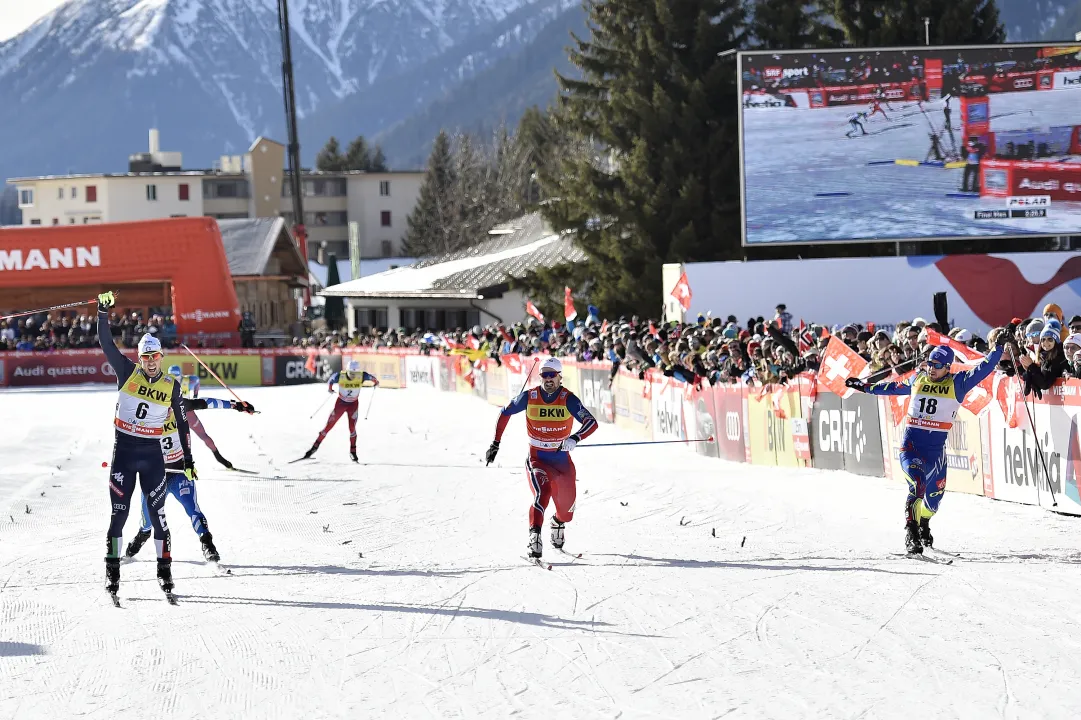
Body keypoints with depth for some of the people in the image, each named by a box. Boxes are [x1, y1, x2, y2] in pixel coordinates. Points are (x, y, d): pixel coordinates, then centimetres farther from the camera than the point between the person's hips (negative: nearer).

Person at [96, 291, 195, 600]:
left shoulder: (171, 386, 2)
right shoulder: (127, 372, -1)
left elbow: (182, 423, 8)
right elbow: (105, 343, -9)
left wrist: (188, 459, 7)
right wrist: (103, 311, -21)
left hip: (153, 454, 1)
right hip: (124, 450, -1)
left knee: (158, 513, 0)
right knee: (119, 512, 1)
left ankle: (165, 568, 7)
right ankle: (112, 569, 7)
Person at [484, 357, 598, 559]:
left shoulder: (568, 399, -14)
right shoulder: (529, 397, -9)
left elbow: (591, 423, -23)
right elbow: (505, 413, 6)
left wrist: (575, 438, -43)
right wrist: (495, 443, 4)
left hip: (562, 459, 1)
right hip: (537, 458, -1)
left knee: (567, 507, 11)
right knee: (542, 492, -29)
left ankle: (558, 523, 47)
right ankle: (535, 536, -36)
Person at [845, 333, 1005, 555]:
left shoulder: (957, 383, 2)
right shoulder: (917, 380, 10)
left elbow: (983, 369, -3)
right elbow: (893, 387, 26)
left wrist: (998, 349, -13)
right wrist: (866, 387, 34)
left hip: (936, 447, 1)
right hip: (911, 443, 0)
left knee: (934, 494, 9)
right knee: (917, 484, -24)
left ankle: (924, 524, 42)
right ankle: (911, 532, -22)